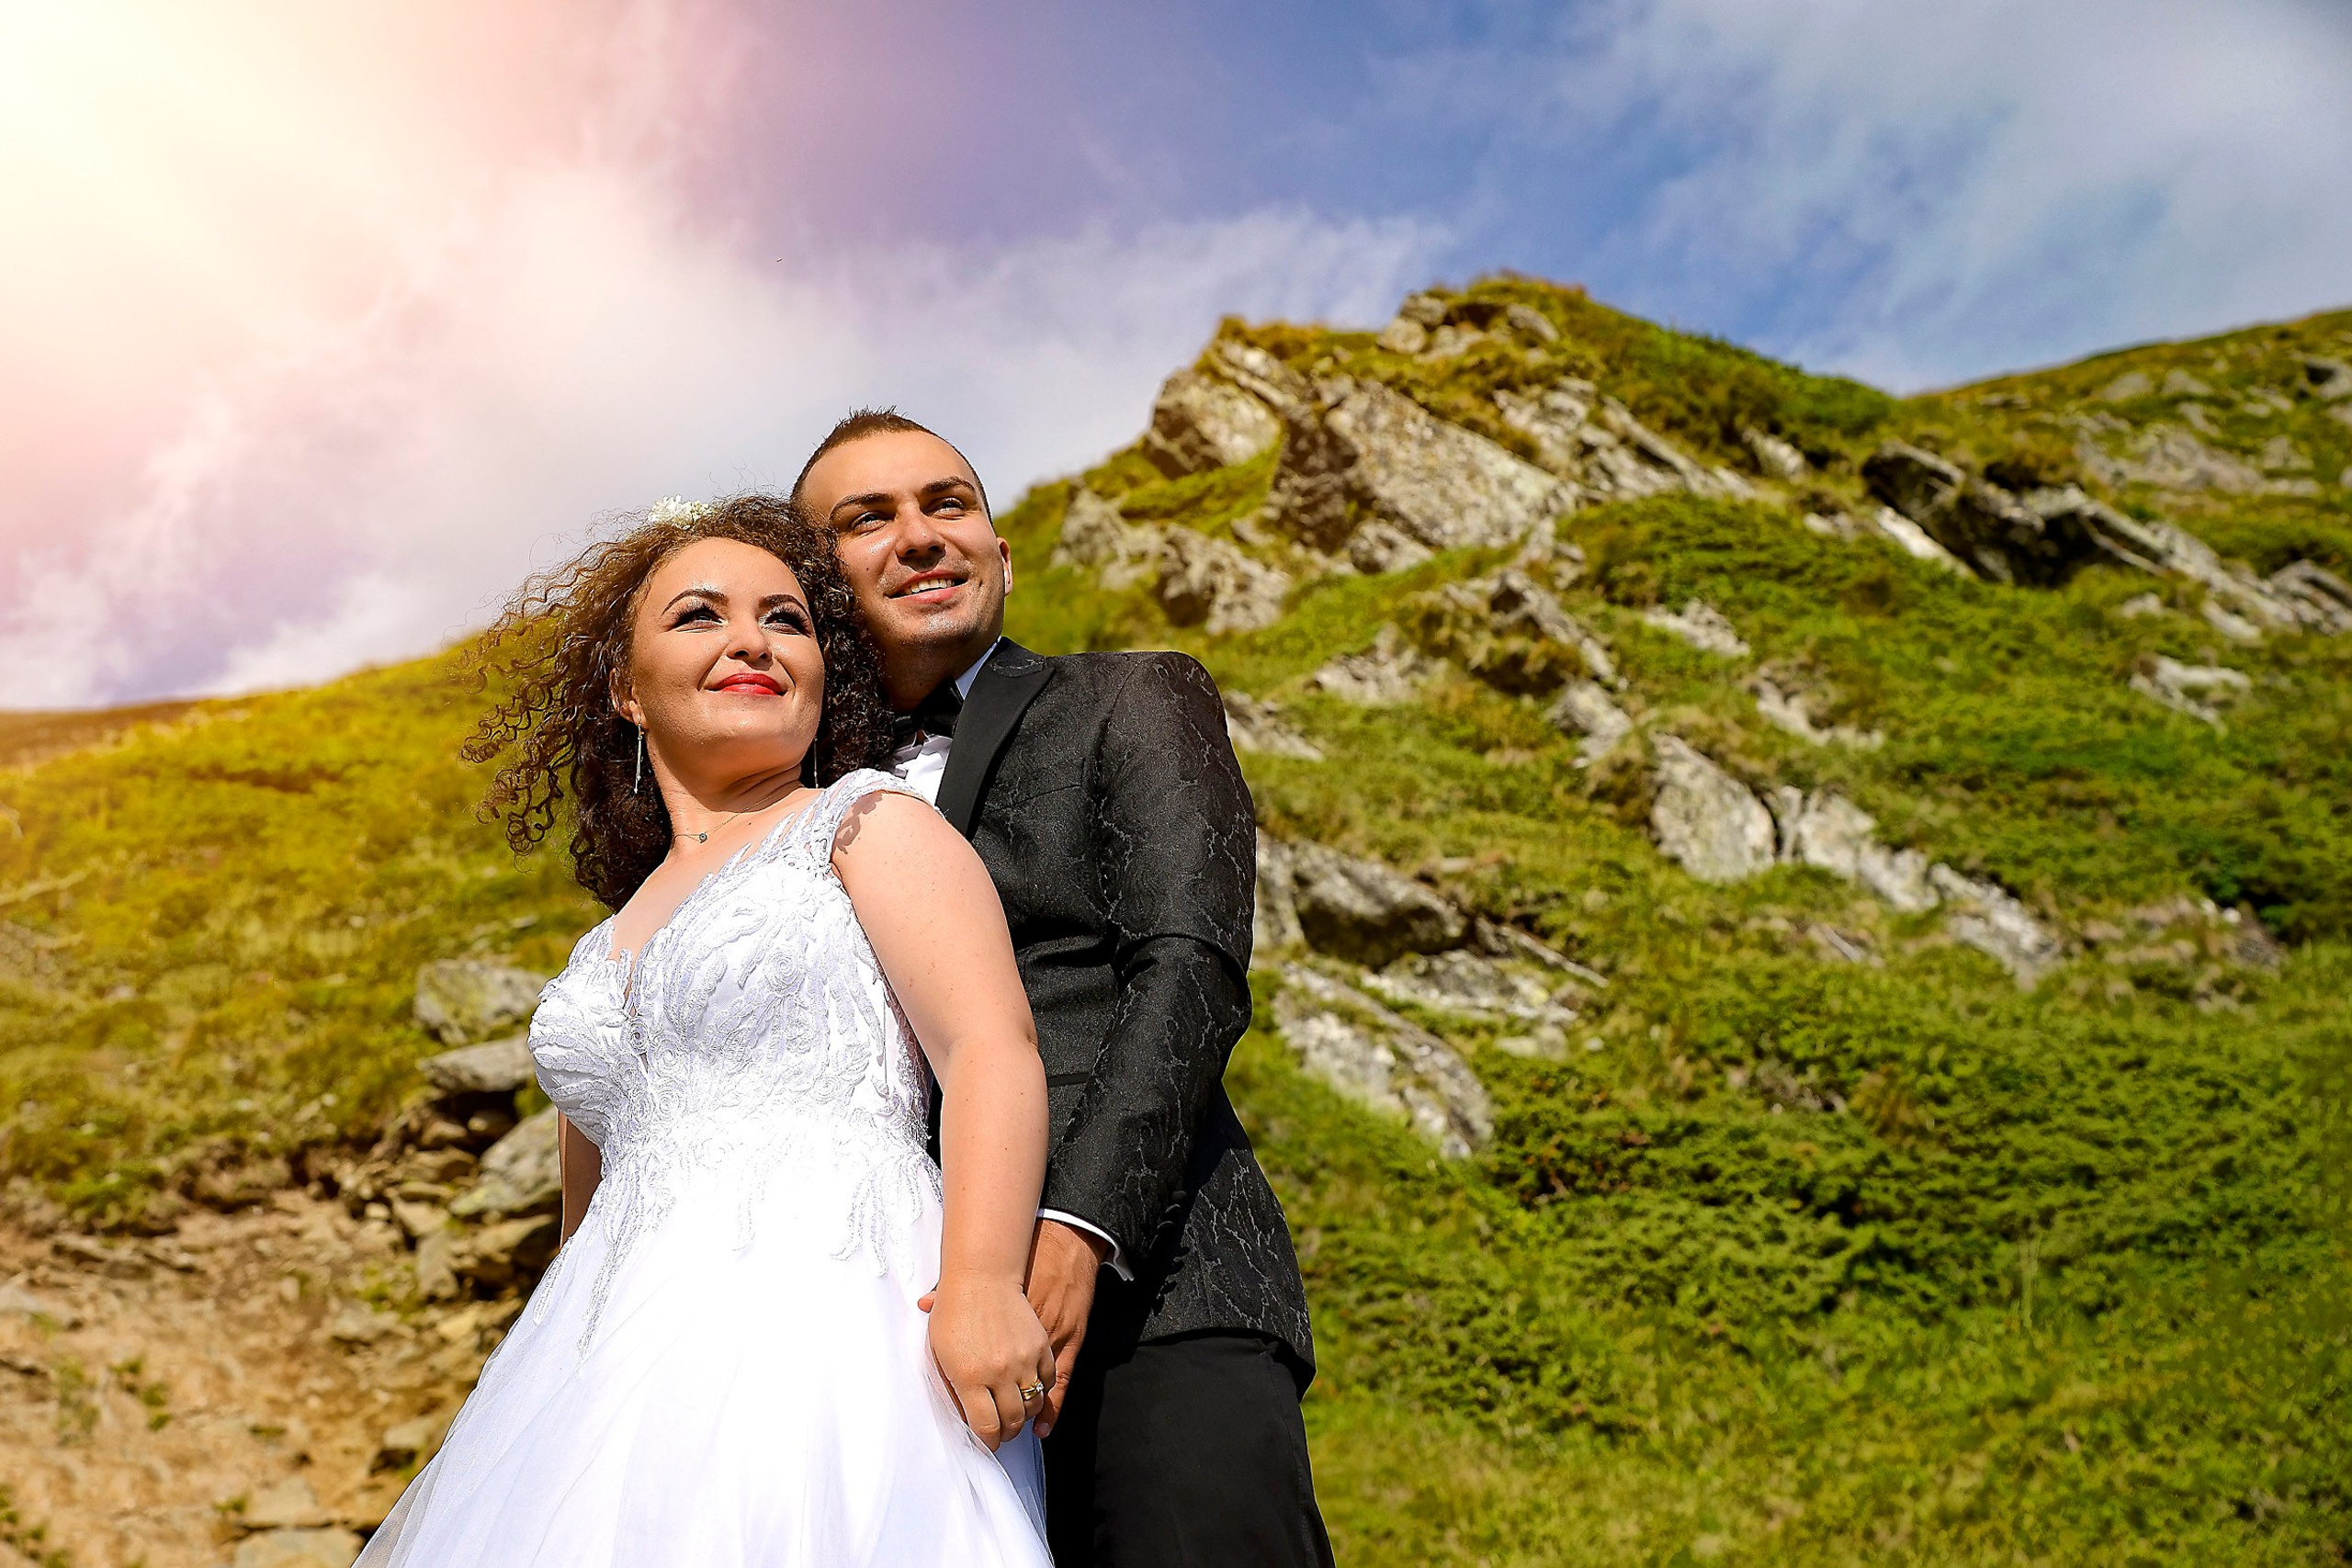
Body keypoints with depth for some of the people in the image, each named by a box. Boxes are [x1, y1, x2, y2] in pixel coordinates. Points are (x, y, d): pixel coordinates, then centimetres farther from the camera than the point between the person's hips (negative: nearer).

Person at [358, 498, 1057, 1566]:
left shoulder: (868, 825, 7)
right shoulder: (608, 948, 25)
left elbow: (994, 1046, -8)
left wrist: (981, 1284, -22)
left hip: (822, 1328, -6)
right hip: (635, 1377, 6)